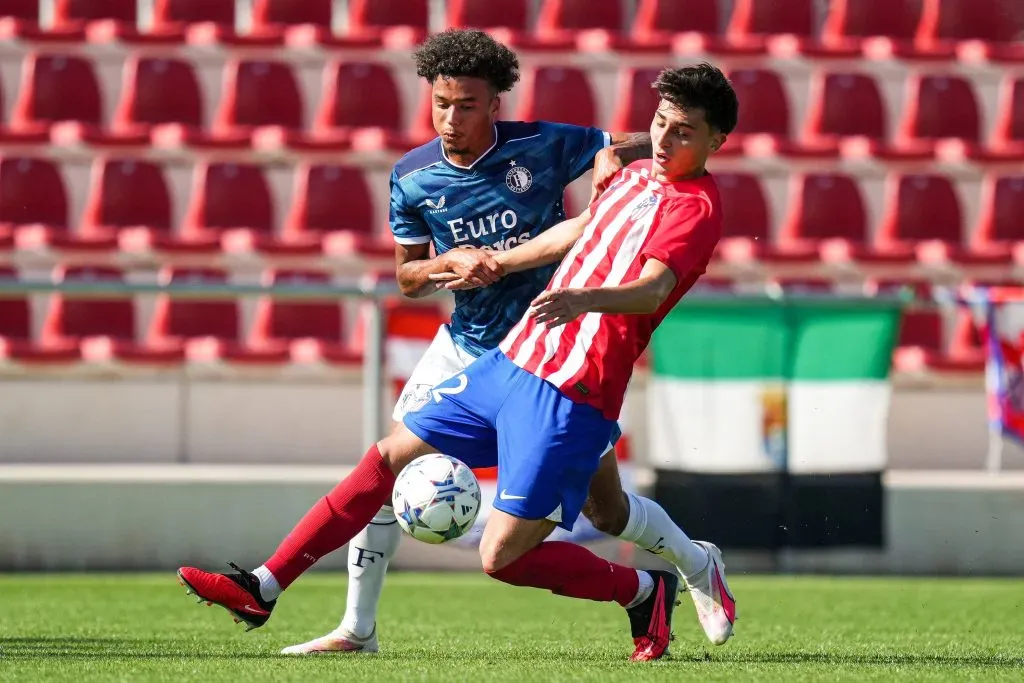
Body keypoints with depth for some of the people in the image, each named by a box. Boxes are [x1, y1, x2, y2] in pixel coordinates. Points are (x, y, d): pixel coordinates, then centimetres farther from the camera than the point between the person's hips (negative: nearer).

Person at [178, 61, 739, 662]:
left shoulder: (697, 206, -14)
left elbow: (653, 288, -31)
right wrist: (493, 266, 42)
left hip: (570, 399, -9)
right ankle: (262, 589, 14)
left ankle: (644, 591, 12)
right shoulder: (638, 175, 13)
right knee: (388, 459, 8)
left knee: (503, 557, -11)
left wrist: (582, 298, -51)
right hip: (511, 363, 9)